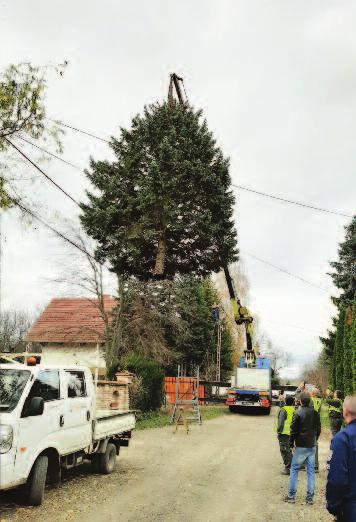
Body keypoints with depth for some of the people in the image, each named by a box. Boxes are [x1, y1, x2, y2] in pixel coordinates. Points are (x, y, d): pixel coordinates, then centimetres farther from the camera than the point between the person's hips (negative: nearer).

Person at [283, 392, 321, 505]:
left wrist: (291, 443, 2)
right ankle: (310, 497, 11)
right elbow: (318, 429, 10)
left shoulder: (298, 413, -13)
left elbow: (293, 430, -10)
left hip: (301, 446, -4)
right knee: (311, 471, 9)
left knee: (294, 470, 5)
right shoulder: (315, 413, 1)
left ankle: (291, 496, 6)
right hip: (312, 446, 4)